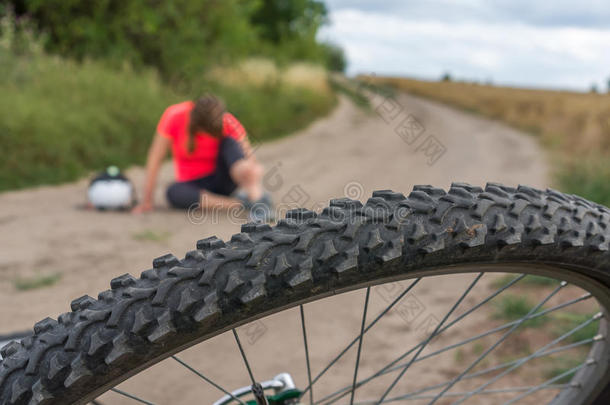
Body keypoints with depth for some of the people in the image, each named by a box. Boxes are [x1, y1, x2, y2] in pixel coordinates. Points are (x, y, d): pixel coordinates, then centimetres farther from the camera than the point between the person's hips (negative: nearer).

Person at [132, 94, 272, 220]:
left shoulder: (228, 123, -16)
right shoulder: (174, 116, -18)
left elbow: (249, 157, -17)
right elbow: (155, 158, -15)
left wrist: (254, 170, -41)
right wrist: (147, 200, -16)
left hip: (222, 179, 0)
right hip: (194, 185, 1)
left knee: (230, 143, -28)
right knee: (174, 192, -34)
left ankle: (257, 196, -46)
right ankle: (241, 203, -36)